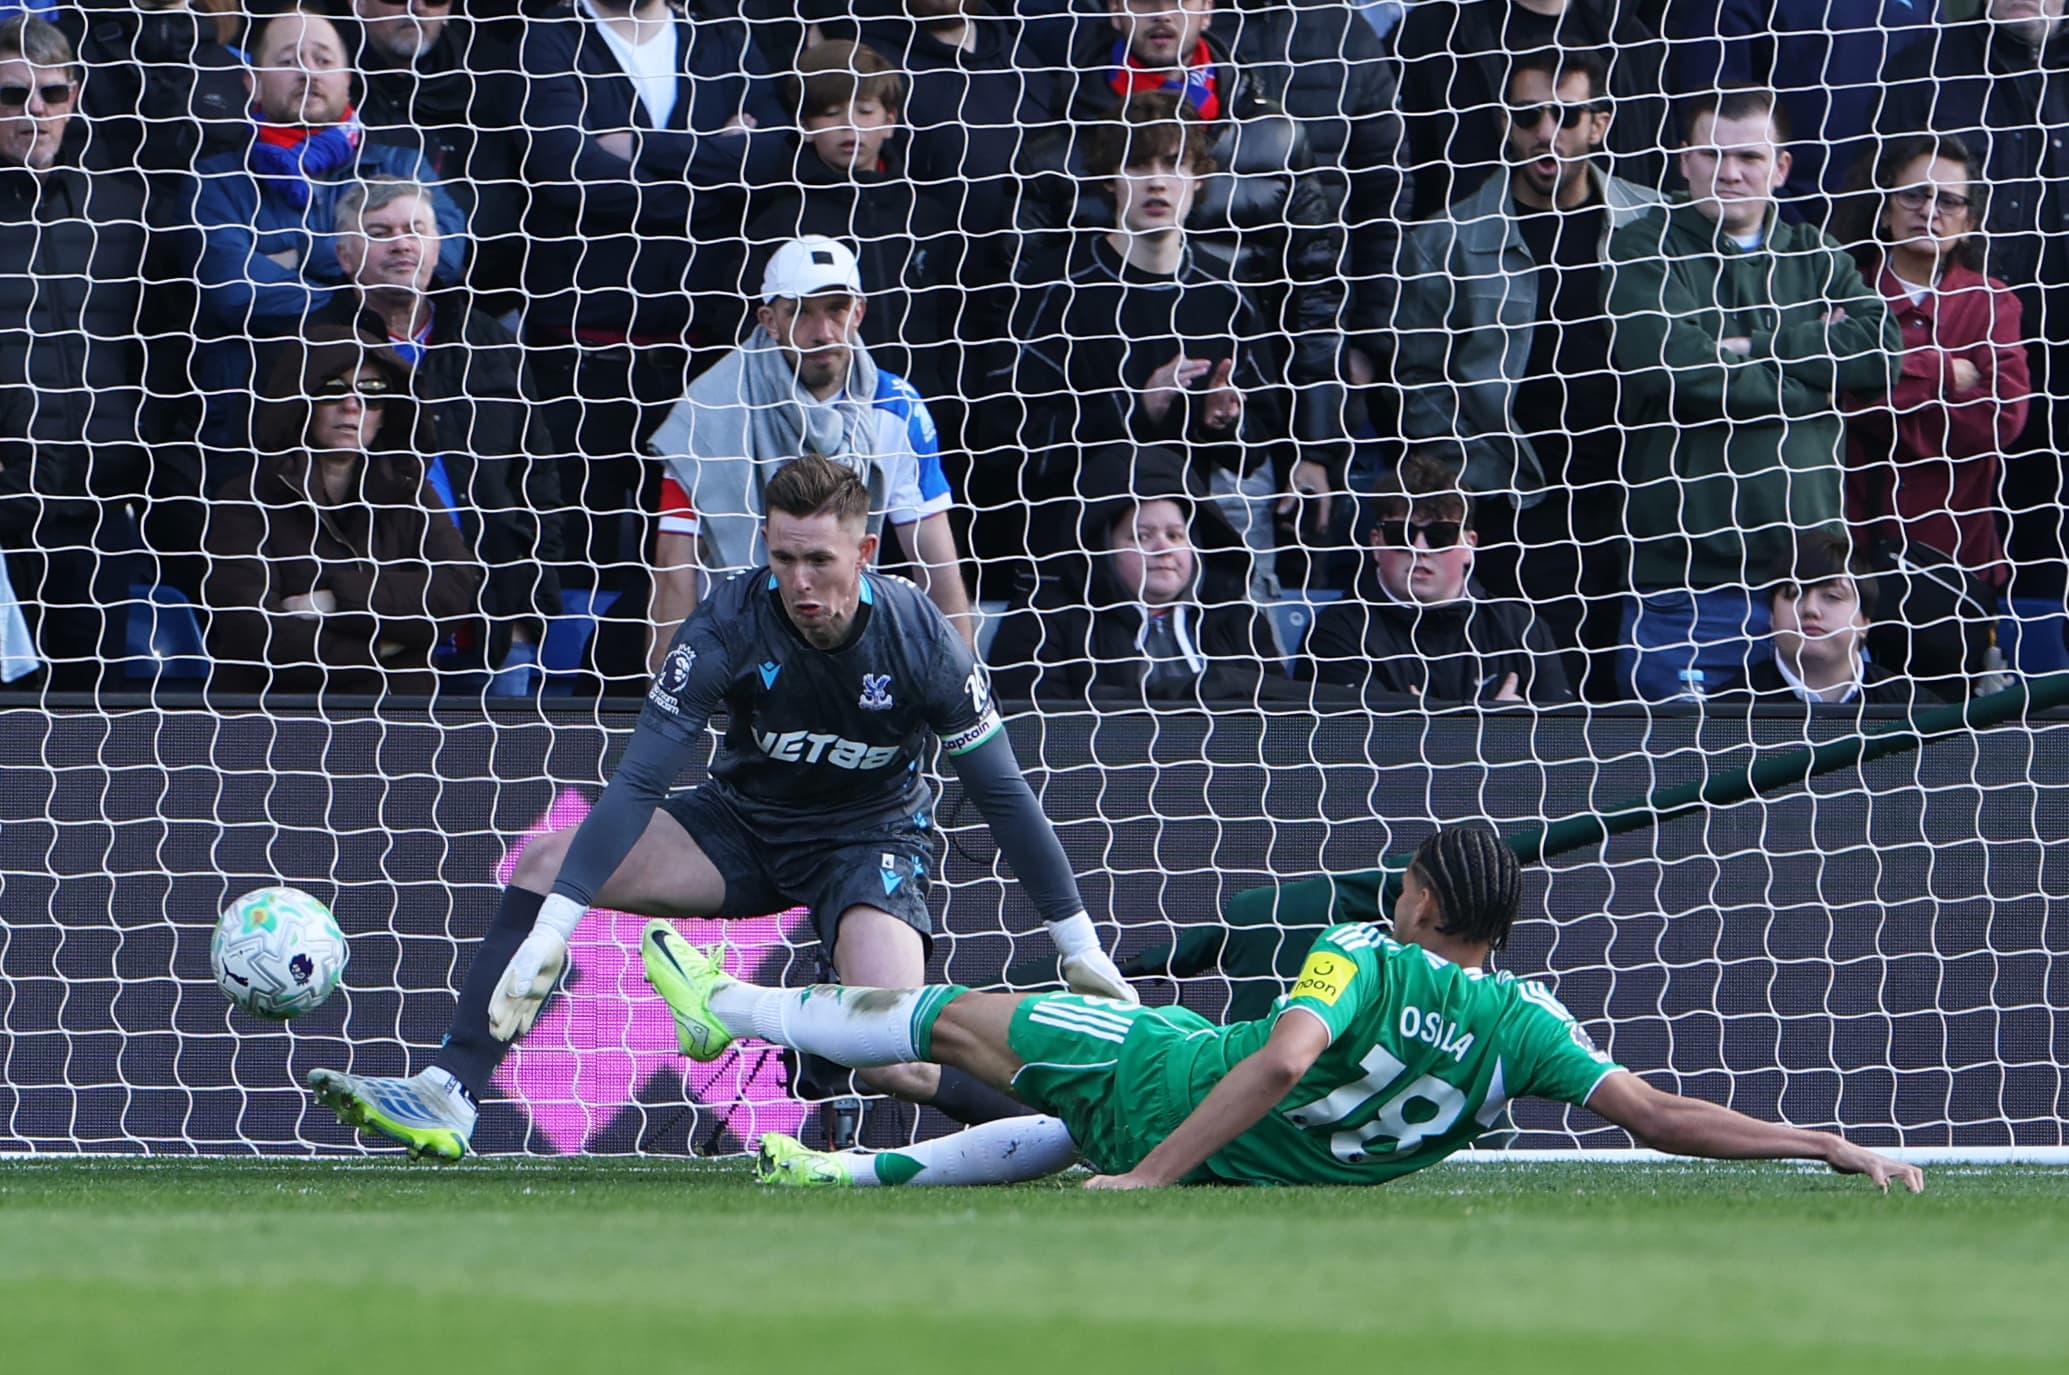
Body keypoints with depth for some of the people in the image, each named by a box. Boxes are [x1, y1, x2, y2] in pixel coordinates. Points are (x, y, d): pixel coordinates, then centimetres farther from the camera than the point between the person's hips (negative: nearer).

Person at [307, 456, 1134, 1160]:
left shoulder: (920, 641, -23)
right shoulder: (730, 624, -22)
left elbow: (1004, 796, -12)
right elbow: (639, 782, -24)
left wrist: (1082, 951, -9)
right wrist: (552, 928, -33)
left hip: (874, 836, -3)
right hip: (743, 824, 3)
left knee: (898, 1064, -28)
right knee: (545, 863, -16)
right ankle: (446, 1098, -16)